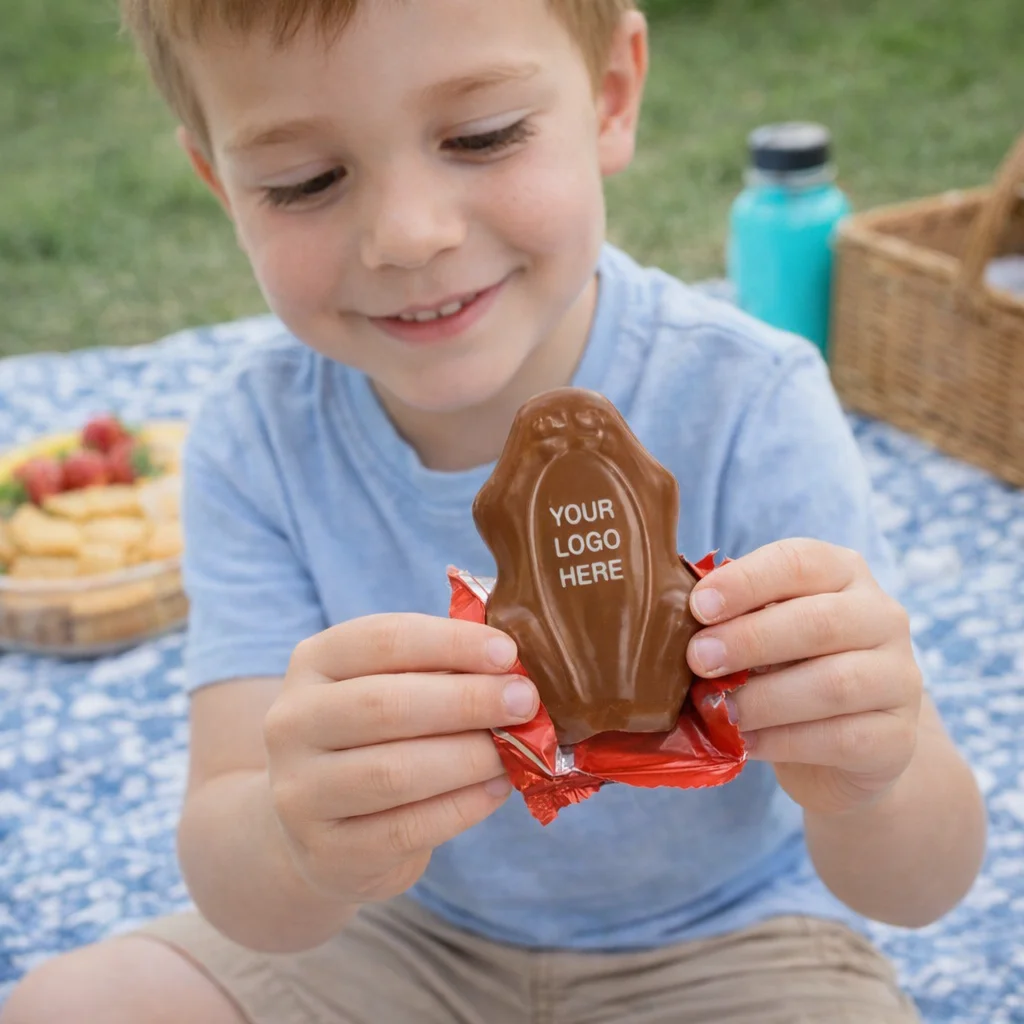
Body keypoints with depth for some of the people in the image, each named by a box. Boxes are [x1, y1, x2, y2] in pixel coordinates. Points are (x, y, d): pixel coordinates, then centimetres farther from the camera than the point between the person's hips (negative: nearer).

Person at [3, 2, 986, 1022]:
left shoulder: (747, 407, -23)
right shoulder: (257, 442, -16)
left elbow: (923, 889, -23)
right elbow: (226, 869, -24)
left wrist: (868, 789, -47)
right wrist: (306, 842, -48)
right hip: (416, 932, 3)